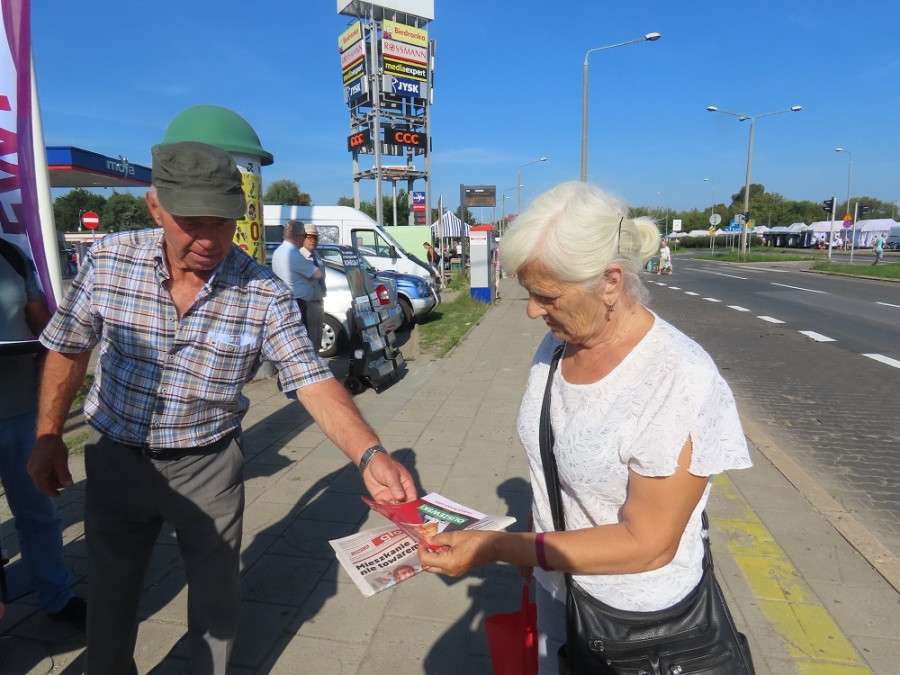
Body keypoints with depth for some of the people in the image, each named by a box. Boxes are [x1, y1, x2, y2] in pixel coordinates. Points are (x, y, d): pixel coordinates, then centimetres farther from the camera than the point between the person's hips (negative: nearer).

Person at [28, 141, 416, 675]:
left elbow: (313, 382, -25)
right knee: (111, 591, 22)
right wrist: (49, 437, 4)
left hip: (209, 466, -1)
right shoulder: (109, 261, -13)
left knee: (218, 591, 17)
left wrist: (370, 454, -39)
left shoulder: (265, 293, -20)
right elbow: (69, 351, 1)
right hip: (115, 458, 2)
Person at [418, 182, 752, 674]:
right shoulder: (554, 346, -8)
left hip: (640, 622, -5)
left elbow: (646, 544, -25)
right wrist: (529, 551, 7)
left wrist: (497, 547, -27)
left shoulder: (679, 382, -28)